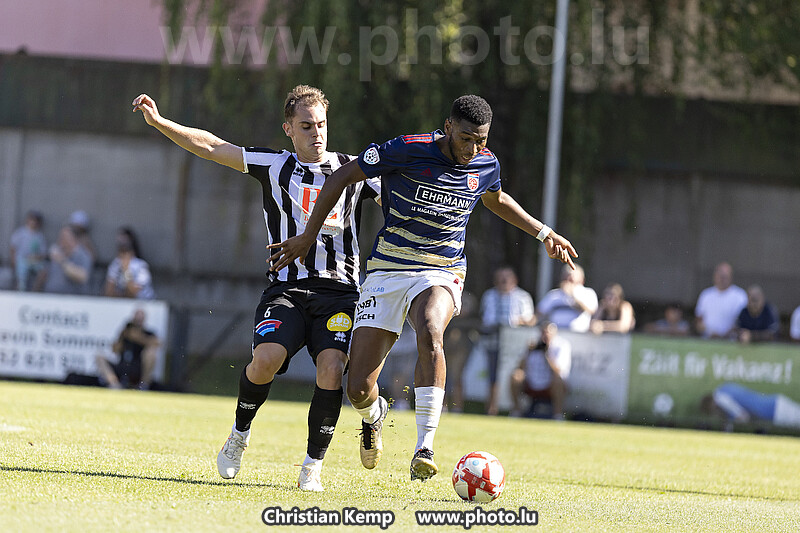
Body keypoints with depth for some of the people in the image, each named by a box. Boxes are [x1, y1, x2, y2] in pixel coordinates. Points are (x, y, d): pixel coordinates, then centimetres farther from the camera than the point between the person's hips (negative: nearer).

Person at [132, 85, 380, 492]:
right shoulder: (274, 166, 10)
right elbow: (209, 146, 9)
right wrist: (159, 122, 2)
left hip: (338, 291, 0)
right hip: (286, 287, 0)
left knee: (332, 370, -21)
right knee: (266, 359, -23)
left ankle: (313, 465, -4)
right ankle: (239, 435, 6)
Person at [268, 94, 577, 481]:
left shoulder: (486, 165, 0)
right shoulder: (406, 151, -14)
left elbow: (495, 199, 26)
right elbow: (343, 176, -5)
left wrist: (543, 233, 27)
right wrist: (308, 237, -5)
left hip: (442, 273, 1)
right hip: (387, 271, -1)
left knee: (430, 334, -36)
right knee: (358, 391, -7)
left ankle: (424, 450, -37)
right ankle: (373, 415, 35)